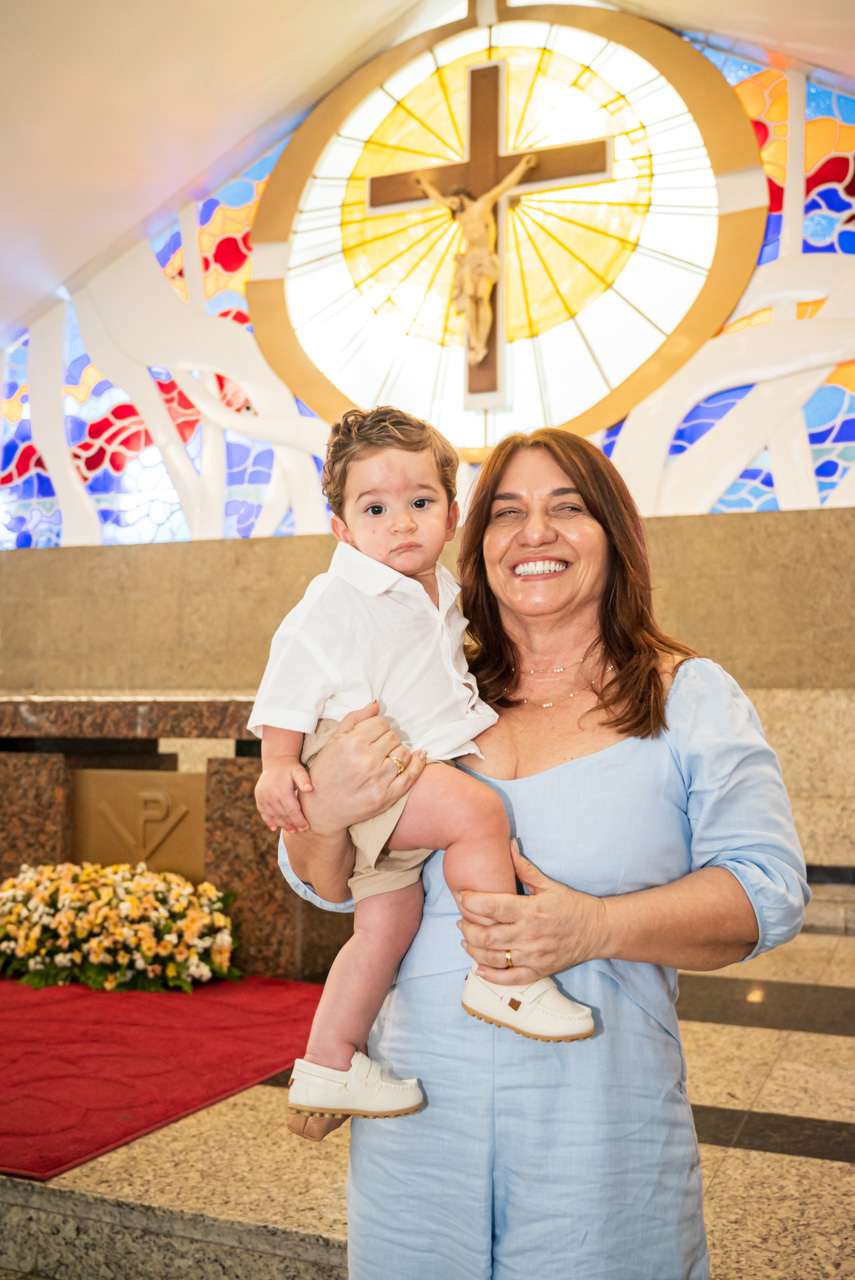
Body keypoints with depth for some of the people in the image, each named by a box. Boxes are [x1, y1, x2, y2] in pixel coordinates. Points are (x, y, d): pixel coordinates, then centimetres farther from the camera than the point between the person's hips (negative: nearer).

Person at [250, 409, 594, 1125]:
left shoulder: (444, 599, 16)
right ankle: (505, 976, -19)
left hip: (424, 766, 8)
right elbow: (295, 678, -11)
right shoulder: (339, 600, -10)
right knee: (478, 810, -28)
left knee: (389, 918, 6)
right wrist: (278, 767, -17)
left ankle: (329, 1065, 18)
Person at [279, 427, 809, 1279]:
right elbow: (326, 886, 8)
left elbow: (769, 888, -7)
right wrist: (324, 814, -15)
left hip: (602, 1133, -2)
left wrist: (597, 927, -22)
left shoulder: (691, 697, -1)